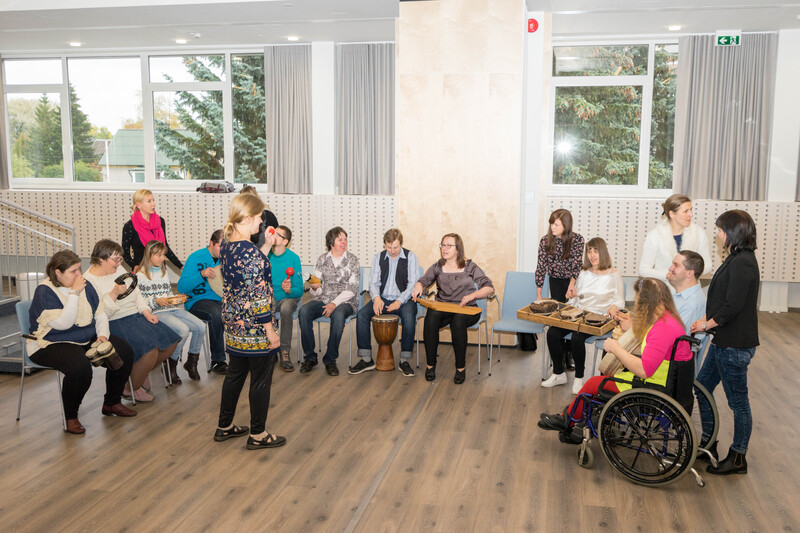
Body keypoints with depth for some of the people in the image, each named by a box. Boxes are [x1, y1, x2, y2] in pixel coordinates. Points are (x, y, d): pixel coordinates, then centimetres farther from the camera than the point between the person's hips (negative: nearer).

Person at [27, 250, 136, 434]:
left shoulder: (85, 285, 7)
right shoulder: (44, 292, -13)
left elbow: (100, 314, 13)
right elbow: (63, 323, -24)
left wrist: (103, 335, -6)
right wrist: (74, 293, -24)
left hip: (89, 339, 7)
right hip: (52, 344, -7)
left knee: (124, 352, -12)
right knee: (80, 367, -37)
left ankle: (111, 403, 7)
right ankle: (70, 417, -12)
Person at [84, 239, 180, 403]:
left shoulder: (119, 269, 13)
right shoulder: (89, 281, -11)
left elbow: (136, 293, 18)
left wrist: (146, 312, 5)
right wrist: (114, 293, -27)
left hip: (136, 316, 8)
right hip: (115, 323, -8)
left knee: (171, 342, -6)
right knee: (150, 348, -28)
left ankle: (141, 372, 17)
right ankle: (132, 389, -4)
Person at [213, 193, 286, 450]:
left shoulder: (226, 247, 4)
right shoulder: (251, 251, -23)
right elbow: (258, 295, -22)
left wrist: (266, 247, 12)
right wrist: (270, 330, -16)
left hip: (233, 324, 9)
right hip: (254, 329, -9)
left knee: (235, 374, 21)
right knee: (261, 380, 6)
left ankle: (225, 426, 34)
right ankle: (258, 434, 18)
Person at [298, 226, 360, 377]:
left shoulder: (352, 260, 3)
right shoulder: (322, 259, 10)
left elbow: (352, 289, -5)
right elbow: (317, 290, 10)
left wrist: (335, 304, -18)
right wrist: (314, 287, -16)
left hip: (345, 302, -2)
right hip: (322, 299, 3)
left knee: (338, 315, -37)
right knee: (304, 311, -28)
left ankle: (330, 360, -23)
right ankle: (310, 357, -17)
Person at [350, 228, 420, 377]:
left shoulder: (410, 256, -2)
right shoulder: (378, 257, 8)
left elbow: (413, 283, -8)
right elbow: (373, 282, 5)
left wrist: (399, 301, -22)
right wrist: (376, 298, -18)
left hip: (404, 300, -3)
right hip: (383, 299, 3)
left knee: (409, 317, -36)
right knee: (362, 314, -23)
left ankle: (404, 361, -24)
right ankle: (366, 359, -17)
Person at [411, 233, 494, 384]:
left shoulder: (469, 266, 4)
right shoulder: (437, 267, 13)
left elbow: (489, 287, 0)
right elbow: (424, 280, 4)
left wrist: (472, 295, -17)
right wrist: (418, 287, -21)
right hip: (442, 307, 2)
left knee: (458, 321, -37)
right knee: (431, 318, -32)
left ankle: (461, 368, -22)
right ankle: (430, 365, -18)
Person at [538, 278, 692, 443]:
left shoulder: (664, 327, -27)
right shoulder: (667, 318, 5)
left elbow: (644, 370, -30)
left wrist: (615, 348, -19)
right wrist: (633, 328, 13)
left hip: (654, 390, -9)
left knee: (594, 384, 4)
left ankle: (566, 421, 28)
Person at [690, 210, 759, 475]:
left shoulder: (742, 263, -20)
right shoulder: (737, 259, 11)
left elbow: (733, 306, -24)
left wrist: (708, 323, -11)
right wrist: (708, 323, 10)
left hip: (734, 346, -10)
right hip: (724, 341, 10)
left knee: (738, 401, 3)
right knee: (702, 387, 17)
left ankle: (738, 458, 18)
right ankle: (708, 446, 31)